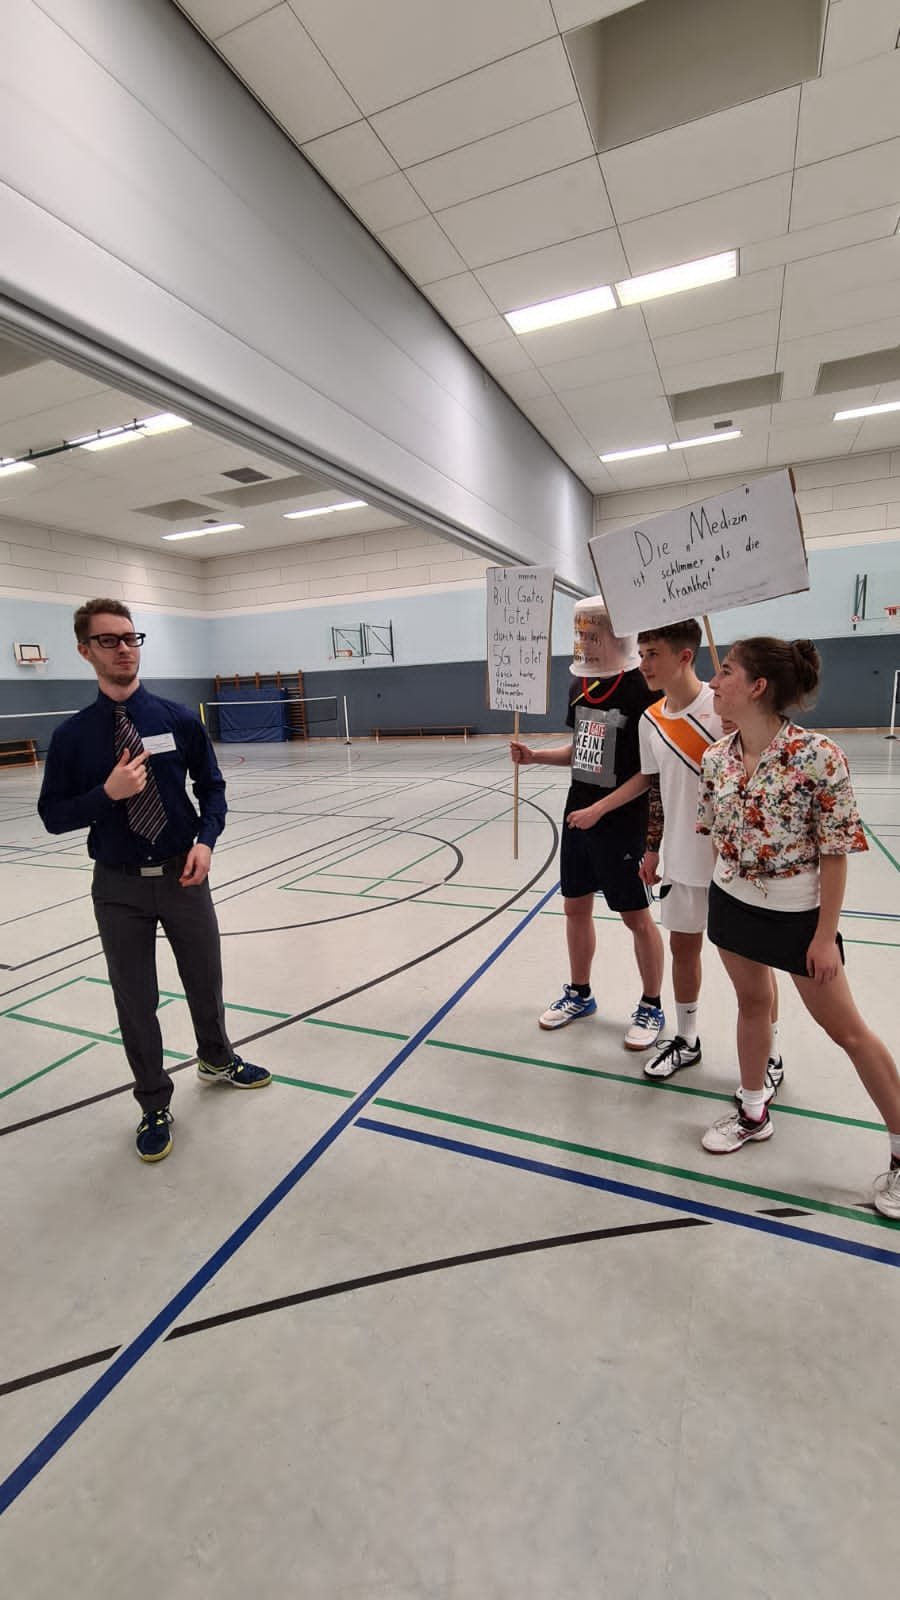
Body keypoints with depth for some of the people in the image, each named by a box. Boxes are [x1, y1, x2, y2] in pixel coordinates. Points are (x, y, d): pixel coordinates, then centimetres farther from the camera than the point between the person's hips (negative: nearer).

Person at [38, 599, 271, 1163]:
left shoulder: (179, 719, -3)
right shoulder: (72, 736, -5)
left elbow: (212, 787, 2)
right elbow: (53, 816, -3)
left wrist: (205, 840, -14)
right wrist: (108, 793, -20)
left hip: (182, 876, 1)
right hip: (118, 886, -1)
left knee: (205, 979, 18)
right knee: (135, 999, 12)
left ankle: (217, 1059, 48)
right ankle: (154, 1105, 36)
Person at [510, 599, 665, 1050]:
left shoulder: (642, 691, -16)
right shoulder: (580, 685, 6)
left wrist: (599, 809, -19)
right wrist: (535, 756, -1)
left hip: (621, 823, -7)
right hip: (576, 817, 7)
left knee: (636, 916, 6)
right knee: (576, 907, 16)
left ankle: (651, 1007, 26)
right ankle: (579, 994, 35)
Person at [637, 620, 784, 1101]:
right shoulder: (650, 719, 2)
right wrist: (652, 849, 11)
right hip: (682, 859, 6)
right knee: (683, 947, 16)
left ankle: (770, 1060, 31)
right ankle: (686, 1040, 38)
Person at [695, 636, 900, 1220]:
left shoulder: (818, 755, -23)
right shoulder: (716, 759, -6)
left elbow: (836, 851, -17)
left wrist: (826, 935, -14)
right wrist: (723, 890, 16)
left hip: (796, 912, -5)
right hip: (732, 902, 5)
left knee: (846, 1029, 9)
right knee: (752, 1001, 20)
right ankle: (754, 1113, 40)